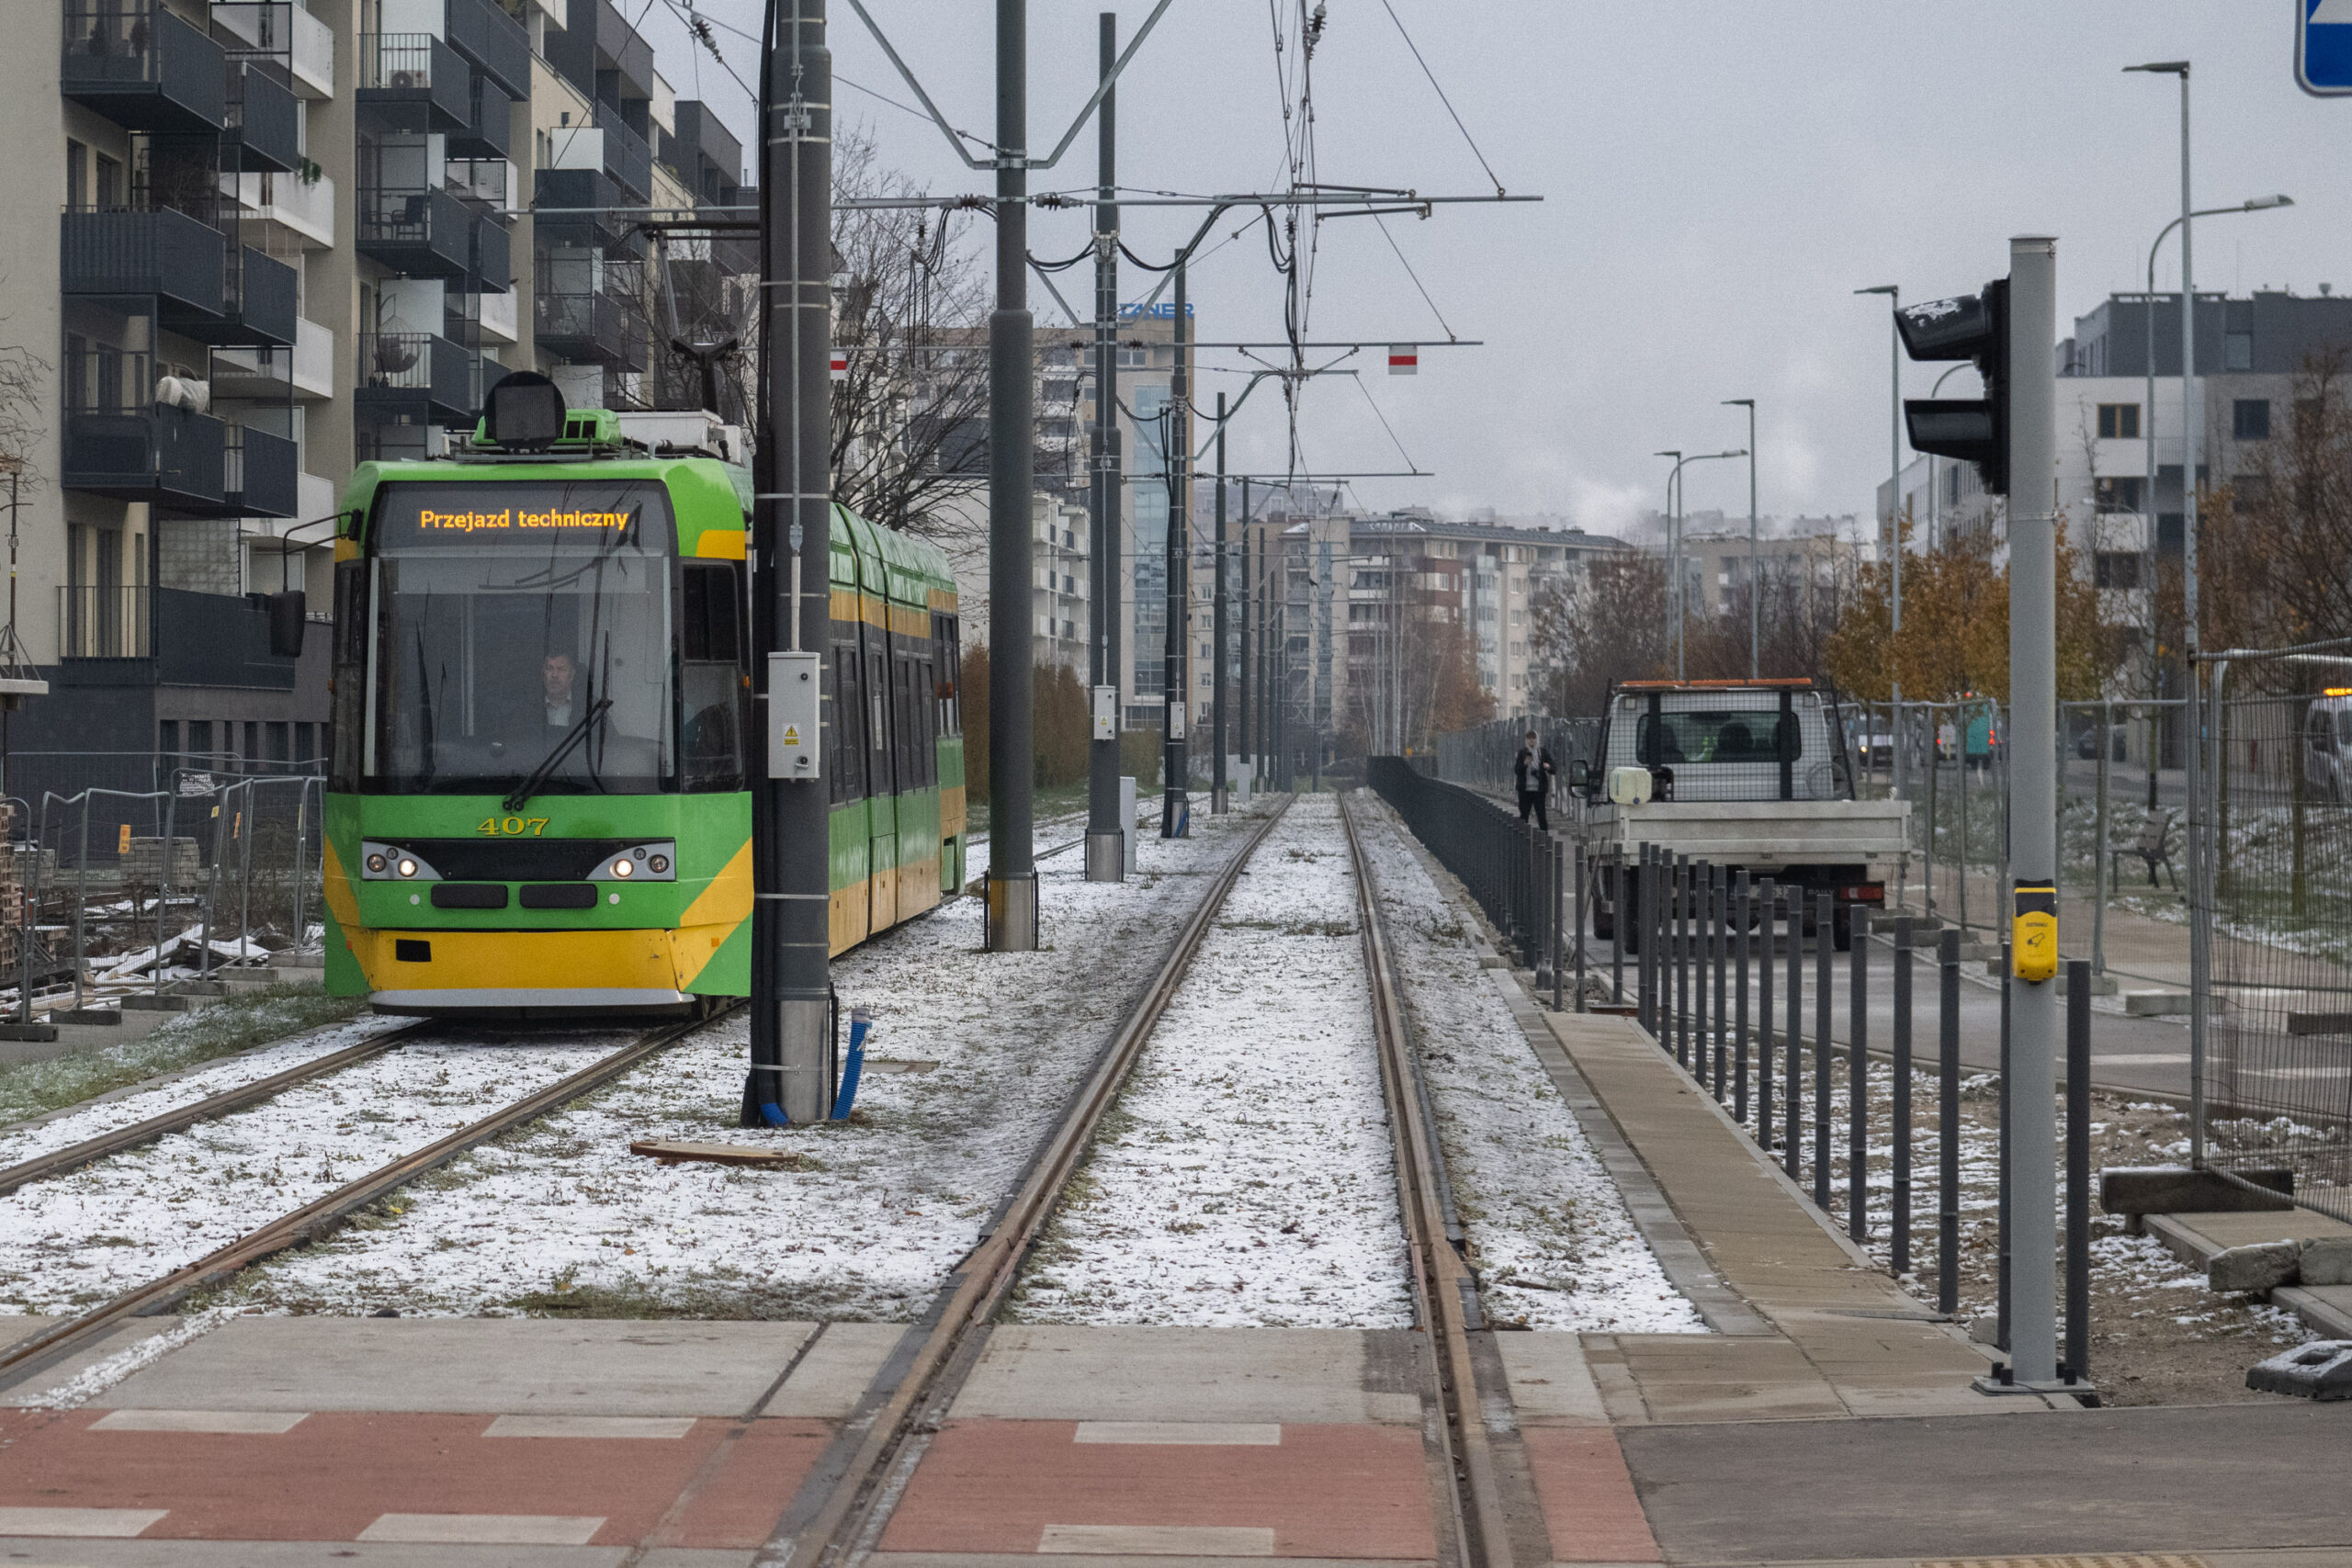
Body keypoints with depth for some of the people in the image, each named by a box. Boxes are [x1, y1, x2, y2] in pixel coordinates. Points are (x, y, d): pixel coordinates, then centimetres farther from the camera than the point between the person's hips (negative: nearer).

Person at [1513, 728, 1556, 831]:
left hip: (1539, 789, -1)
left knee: (1541, 815, -4)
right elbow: (1517, 770, 2)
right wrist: (1525, 764, -17)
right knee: (1523, 815, 5)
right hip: (1525, 789, 1)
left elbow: (1554, 769, 2)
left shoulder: (1543, 752, 3)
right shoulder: (1522, 753, 5)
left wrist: (1548, 767, -21)